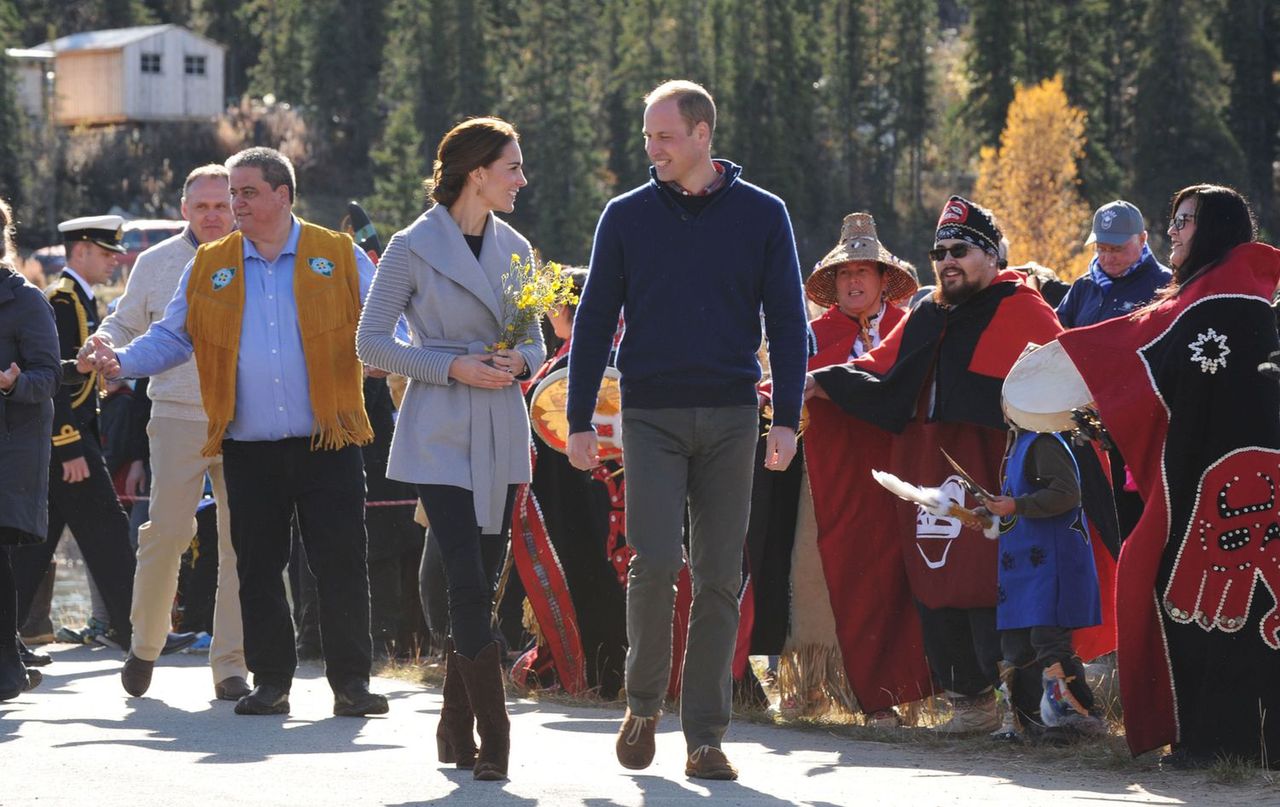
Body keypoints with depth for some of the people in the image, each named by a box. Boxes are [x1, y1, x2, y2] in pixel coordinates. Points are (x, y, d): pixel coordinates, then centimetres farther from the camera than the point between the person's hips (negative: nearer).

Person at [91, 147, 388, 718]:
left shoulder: (340, 257, 5)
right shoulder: (210, 267, 11)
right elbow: (173, 337, 12)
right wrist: (122, 361, -5)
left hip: (327, 443, -2)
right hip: (248, 450, 2)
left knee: (340, 566, -3)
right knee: (258, 570, 5)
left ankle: (351, 683, 4)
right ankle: (270, 682, 14)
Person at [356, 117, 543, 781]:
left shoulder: (514, 249, 10)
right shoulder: (413, 248, -5)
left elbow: (534, 339, 18)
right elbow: (372, 341, -4)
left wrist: (519, 361, -6)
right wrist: (453, 366, -15)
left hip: (502, 437, 5)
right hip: (439, 436, -5)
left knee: (482, 584, 6)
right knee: (468, 583, -14)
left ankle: (456, 730, 18)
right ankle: (493, 738, -14)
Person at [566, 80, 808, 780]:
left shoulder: (761, 215, 4)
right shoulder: (626, 217, 5)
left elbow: (786, 321, 5)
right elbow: (594, 321, 8)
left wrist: (787, 420, -3)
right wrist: (579, 421, 2)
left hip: (730, 417, 1)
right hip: (651, 415, -1)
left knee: (719, 578, 1)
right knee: (656, 561, -14)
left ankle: (704, 736, 7)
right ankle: (643, 703, 6)